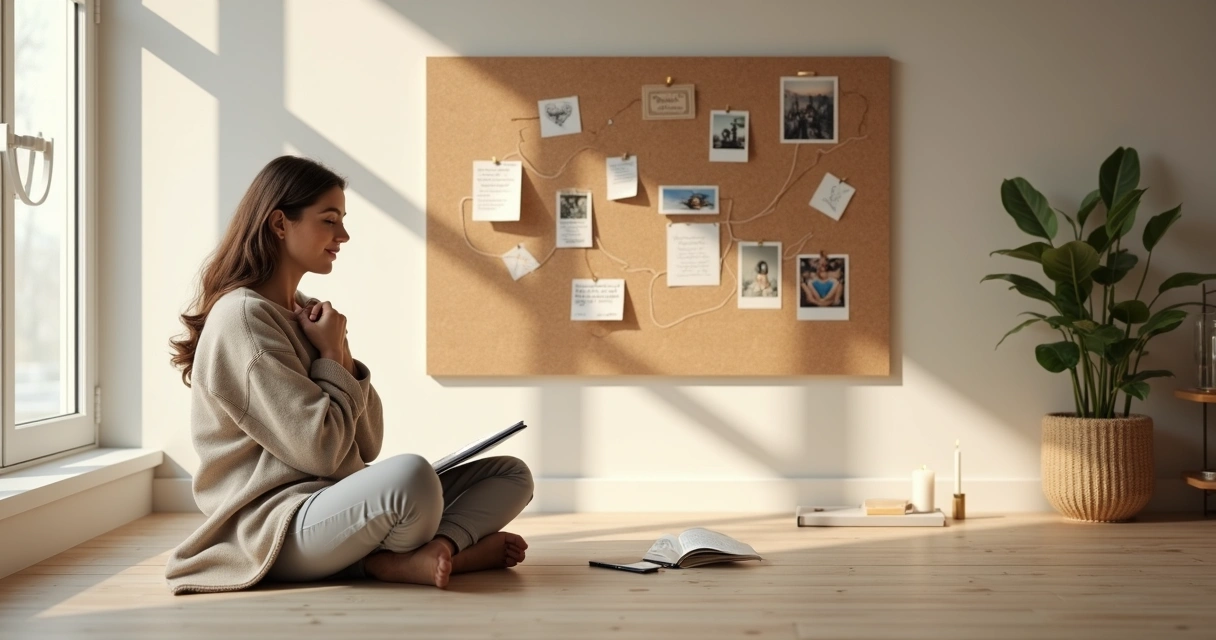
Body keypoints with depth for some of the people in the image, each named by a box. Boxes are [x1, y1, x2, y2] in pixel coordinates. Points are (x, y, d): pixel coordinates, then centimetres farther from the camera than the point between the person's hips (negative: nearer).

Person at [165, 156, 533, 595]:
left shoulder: (303, 313, 16)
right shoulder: (241, 317, -11)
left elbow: (367, 446, 12)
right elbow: (318, 452, -18)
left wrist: (342, 356, -1)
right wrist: (330, 357, -5)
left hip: (337, 502, 9)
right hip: (279, 526, -9)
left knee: (511, 474, 2)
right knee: (409, 474, -39)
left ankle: (431, 550, -22)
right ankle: (453, 549, -10)